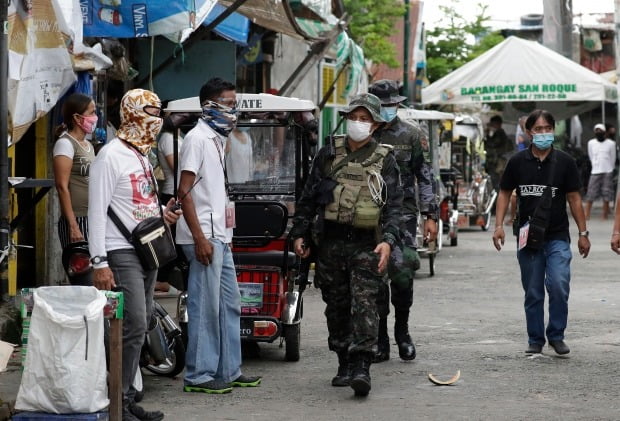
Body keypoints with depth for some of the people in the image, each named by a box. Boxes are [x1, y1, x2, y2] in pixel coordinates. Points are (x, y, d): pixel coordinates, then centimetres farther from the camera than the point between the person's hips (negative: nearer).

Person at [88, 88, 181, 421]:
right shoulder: (110, 156, -11)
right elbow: (97, 210, -15)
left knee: (139, 327, 10)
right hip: (122, 254, -9)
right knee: (134, 327, -14)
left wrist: (162, 214, 7)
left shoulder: (141, 155, 17)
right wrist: (99, 262, -20)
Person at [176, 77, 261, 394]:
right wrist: (200, 237, -21)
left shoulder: (217, 139, 18)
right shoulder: (197, 139, -11)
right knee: (205, 307, -7)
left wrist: (224, 234, 20)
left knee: (229, 304, 13)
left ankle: (228, 371, 21)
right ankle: (198, 376, -1)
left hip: (220, 237, 10)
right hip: (204, 237, -10)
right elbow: (185, 191, -16)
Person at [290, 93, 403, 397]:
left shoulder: (384, 160, 5)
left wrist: (388, 240, -14)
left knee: (364, 304, -13)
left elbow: (394, 205, 0)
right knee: (337, 306, 8)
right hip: (330, 243, 3)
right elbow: (308, 197, 15)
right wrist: (300, 233, 8)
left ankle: (361, 367, -18)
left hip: (366, 245, -3)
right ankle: (345, 365, 19)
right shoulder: (329, 155, 11)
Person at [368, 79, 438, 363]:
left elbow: (426, 178, 4)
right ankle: (380, 342, 8)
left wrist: (430, 216, -3)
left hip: (402, 213, -2)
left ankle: (402, 330, 9)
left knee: (402, 273, -12)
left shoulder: (413, 136, 5)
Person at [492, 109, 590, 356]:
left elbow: (574, 198, 5)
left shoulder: (564, 162, 2)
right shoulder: (518, 162, 3)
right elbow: (505, 194, 10)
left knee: (559, 286, -16)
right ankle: (535, 340, 20)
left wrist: (583, 233, 4)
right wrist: (499, 225, -2)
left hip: (557, 238, -1)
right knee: (533, 293, 8)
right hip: (528, 238, 1)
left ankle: (556, 335, 1)